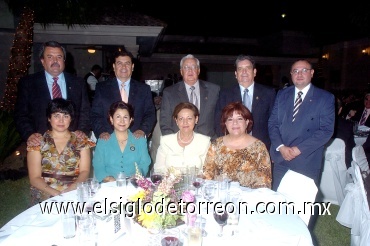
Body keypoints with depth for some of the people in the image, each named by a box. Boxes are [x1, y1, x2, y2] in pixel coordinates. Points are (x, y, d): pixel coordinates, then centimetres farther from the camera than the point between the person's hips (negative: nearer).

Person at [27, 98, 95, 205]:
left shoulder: (81, 141, 9)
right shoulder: (37, 142, 6)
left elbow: (85, 171, 3)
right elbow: (35, 178, 1)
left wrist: (70, 189, -15)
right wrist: (55, 193, -15)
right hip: (46, 195, 0)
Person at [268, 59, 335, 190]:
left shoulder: (326, 98, -2)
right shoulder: (282, 94, 9)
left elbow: (326, 130, -9)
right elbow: (272, 123, 5)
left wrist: (299, 149, -15)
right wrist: (281, 147, -10)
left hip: (307, 161, -2)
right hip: (281, 160, 3)